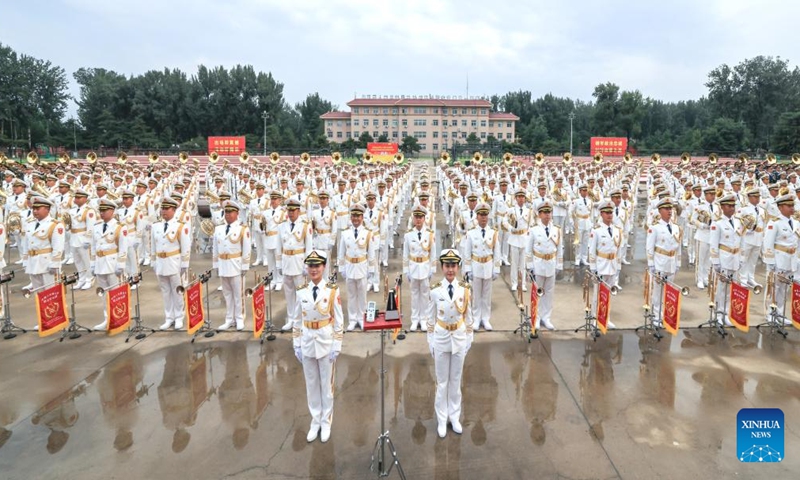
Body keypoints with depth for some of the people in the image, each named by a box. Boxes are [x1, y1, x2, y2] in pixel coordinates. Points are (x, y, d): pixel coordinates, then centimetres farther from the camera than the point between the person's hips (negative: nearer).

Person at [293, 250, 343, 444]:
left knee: (326, 384, 10)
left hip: (326, 343, -2)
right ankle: (315, 421, 29)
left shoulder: (332, 291, -10)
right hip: (307, 343, 3)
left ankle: (326, 422, 26)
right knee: (311, 384, 13)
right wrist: (296, 345, 3)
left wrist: (336, 347, -8)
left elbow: (339, 322, -7)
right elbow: (297, 321, 4)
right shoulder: (301, 292, -2)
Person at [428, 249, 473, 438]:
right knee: (442, 381, 9)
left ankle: (454, 417, 28)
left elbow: (468, 317, 2)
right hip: (441, 339, -1)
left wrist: (469, 340, 3)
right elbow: (431, 318, -2)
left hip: (459, 339, 1)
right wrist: (430, 342, 0)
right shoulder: (435, 290, -9)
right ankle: (442, 419, 22)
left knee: (456, 380, 14)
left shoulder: (465, 290, -6)